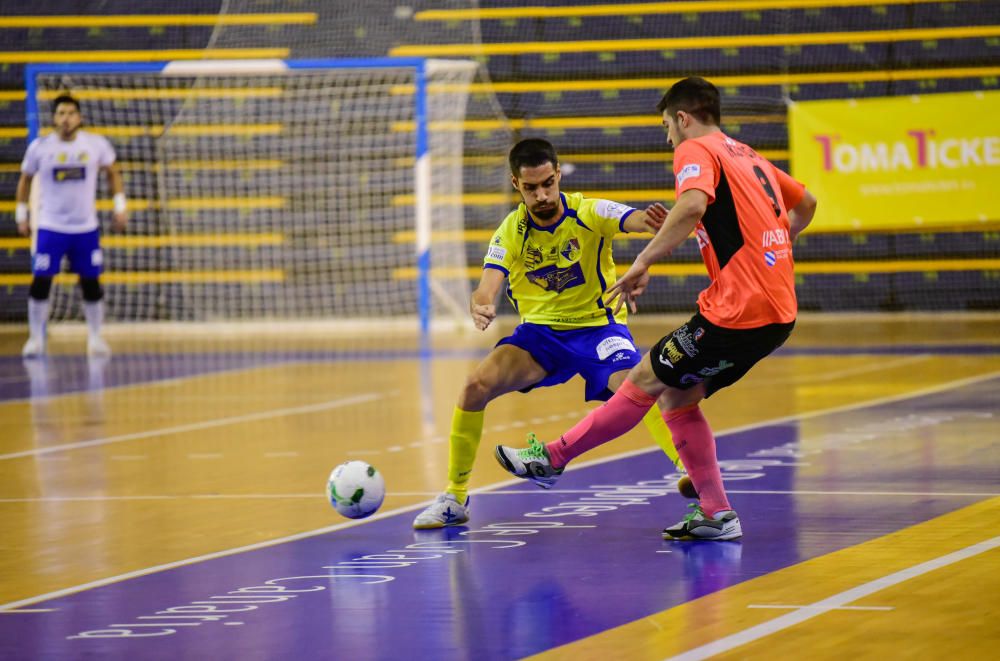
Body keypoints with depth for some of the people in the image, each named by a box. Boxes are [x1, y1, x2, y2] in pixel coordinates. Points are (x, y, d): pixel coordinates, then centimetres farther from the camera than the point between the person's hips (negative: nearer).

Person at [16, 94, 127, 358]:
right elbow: (25, 179, 8)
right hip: (50, 227, -1)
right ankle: (36, 339, 5)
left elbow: (113, 173, 10)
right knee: (40, 282, -7)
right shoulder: (39, 147, -6)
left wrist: (120, 206, 4)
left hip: (86, 227, 1)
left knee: (91, 284, 4)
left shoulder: (96, 145, -5)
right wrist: (21, 214, 6)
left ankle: (95, 338, 19)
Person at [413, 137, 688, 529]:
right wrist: (480, 306, -45)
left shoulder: (588, 214, -16)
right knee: (476, 386, -18)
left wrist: (654, 220, -61)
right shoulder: (511, 232, -8)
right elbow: (487, 287, -19)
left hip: (597, 325, -3)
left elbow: (635, 220, -35)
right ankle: (455, 499, -4)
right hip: (540, 331, 3)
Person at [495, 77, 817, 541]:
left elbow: (693, 205, -28)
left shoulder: (697, 151, -5)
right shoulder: (748, 157, 21)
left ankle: (553, 458, 9)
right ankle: (716, 514, 13)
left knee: (645, 381, 1)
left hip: (737, 311, -8)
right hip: (777, 311, 8)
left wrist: (642, 263, -26)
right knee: (676, 395, 15)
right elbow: (805, 203, 36)